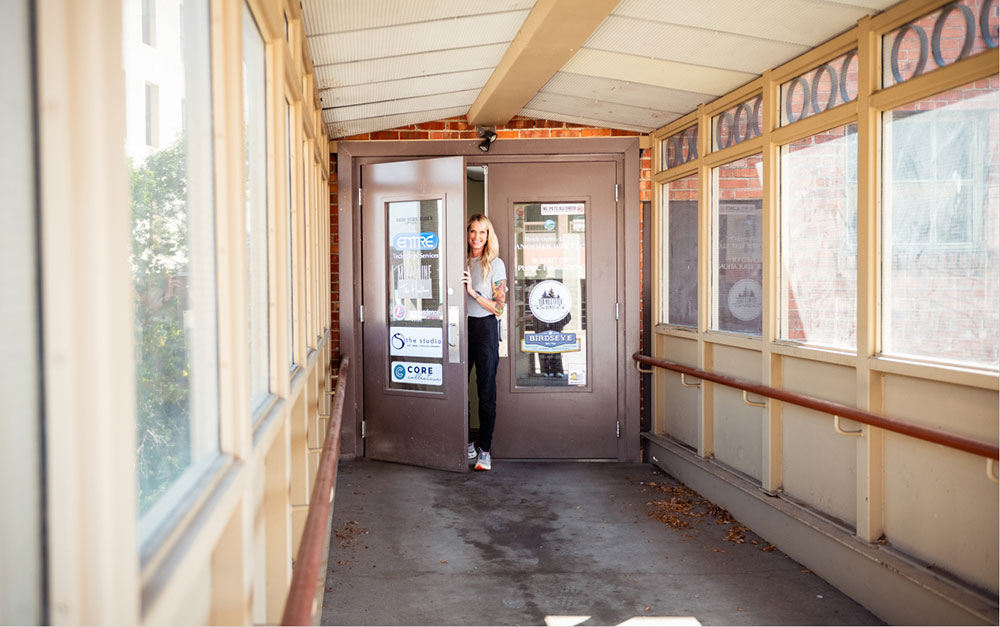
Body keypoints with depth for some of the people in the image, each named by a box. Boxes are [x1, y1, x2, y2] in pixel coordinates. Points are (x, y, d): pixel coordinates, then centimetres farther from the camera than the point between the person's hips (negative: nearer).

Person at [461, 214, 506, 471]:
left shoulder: (495, 264, -2)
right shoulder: (461, 262, 8)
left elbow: (499, 307, -6)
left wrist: (473, 292, -16)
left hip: (485, 327, -3)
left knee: (486, 389, -1)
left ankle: (484, 448, 5)